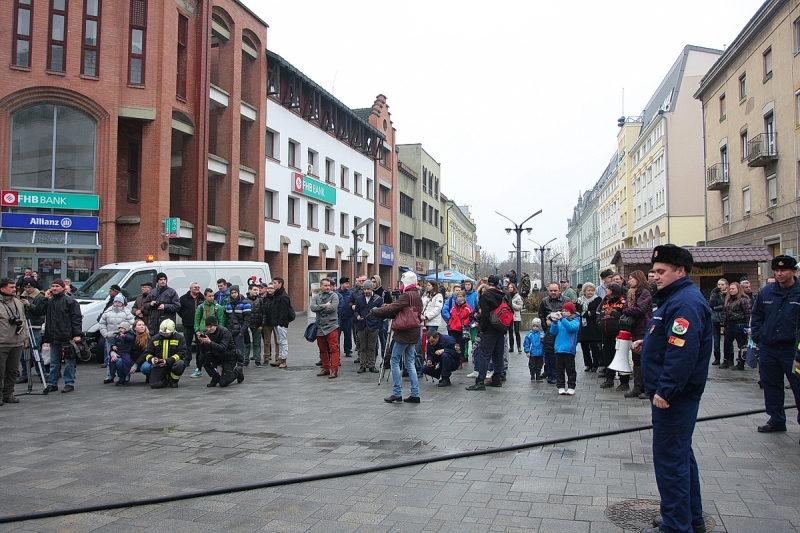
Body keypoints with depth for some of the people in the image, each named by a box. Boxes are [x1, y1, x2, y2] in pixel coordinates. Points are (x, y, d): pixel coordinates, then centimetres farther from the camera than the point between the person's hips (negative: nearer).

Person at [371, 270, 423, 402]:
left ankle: (397, 393, 1)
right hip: (413, 333, 9)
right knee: (409, 363, 12)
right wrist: (384, 314, 7)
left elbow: (392, 308, -20)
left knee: (395, 361, 0)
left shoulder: (407, 296, -15)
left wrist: (374, 312, -11)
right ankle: (415, 394, 11)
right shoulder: (417, 296, 14)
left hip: (404, 333, -9)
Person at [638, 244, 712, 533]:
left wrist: (665, 390, -27)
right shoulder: (675, 297, 15)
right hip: (672, 393, 11)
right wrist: (647, 344, 10)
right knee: (681, 455, 19)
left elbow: (683, 350, -29)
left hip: (673, 396, -11)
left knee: (670, 458, -4)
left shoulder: (686, 302, -20)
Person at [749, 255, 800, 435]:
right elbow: (756, 316, 15)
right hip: (768, 348, 5)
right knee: (771, 385, 13)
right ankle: (776, 420, 26)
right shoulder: (766, 292, 6)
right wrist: (757, 337, 7)